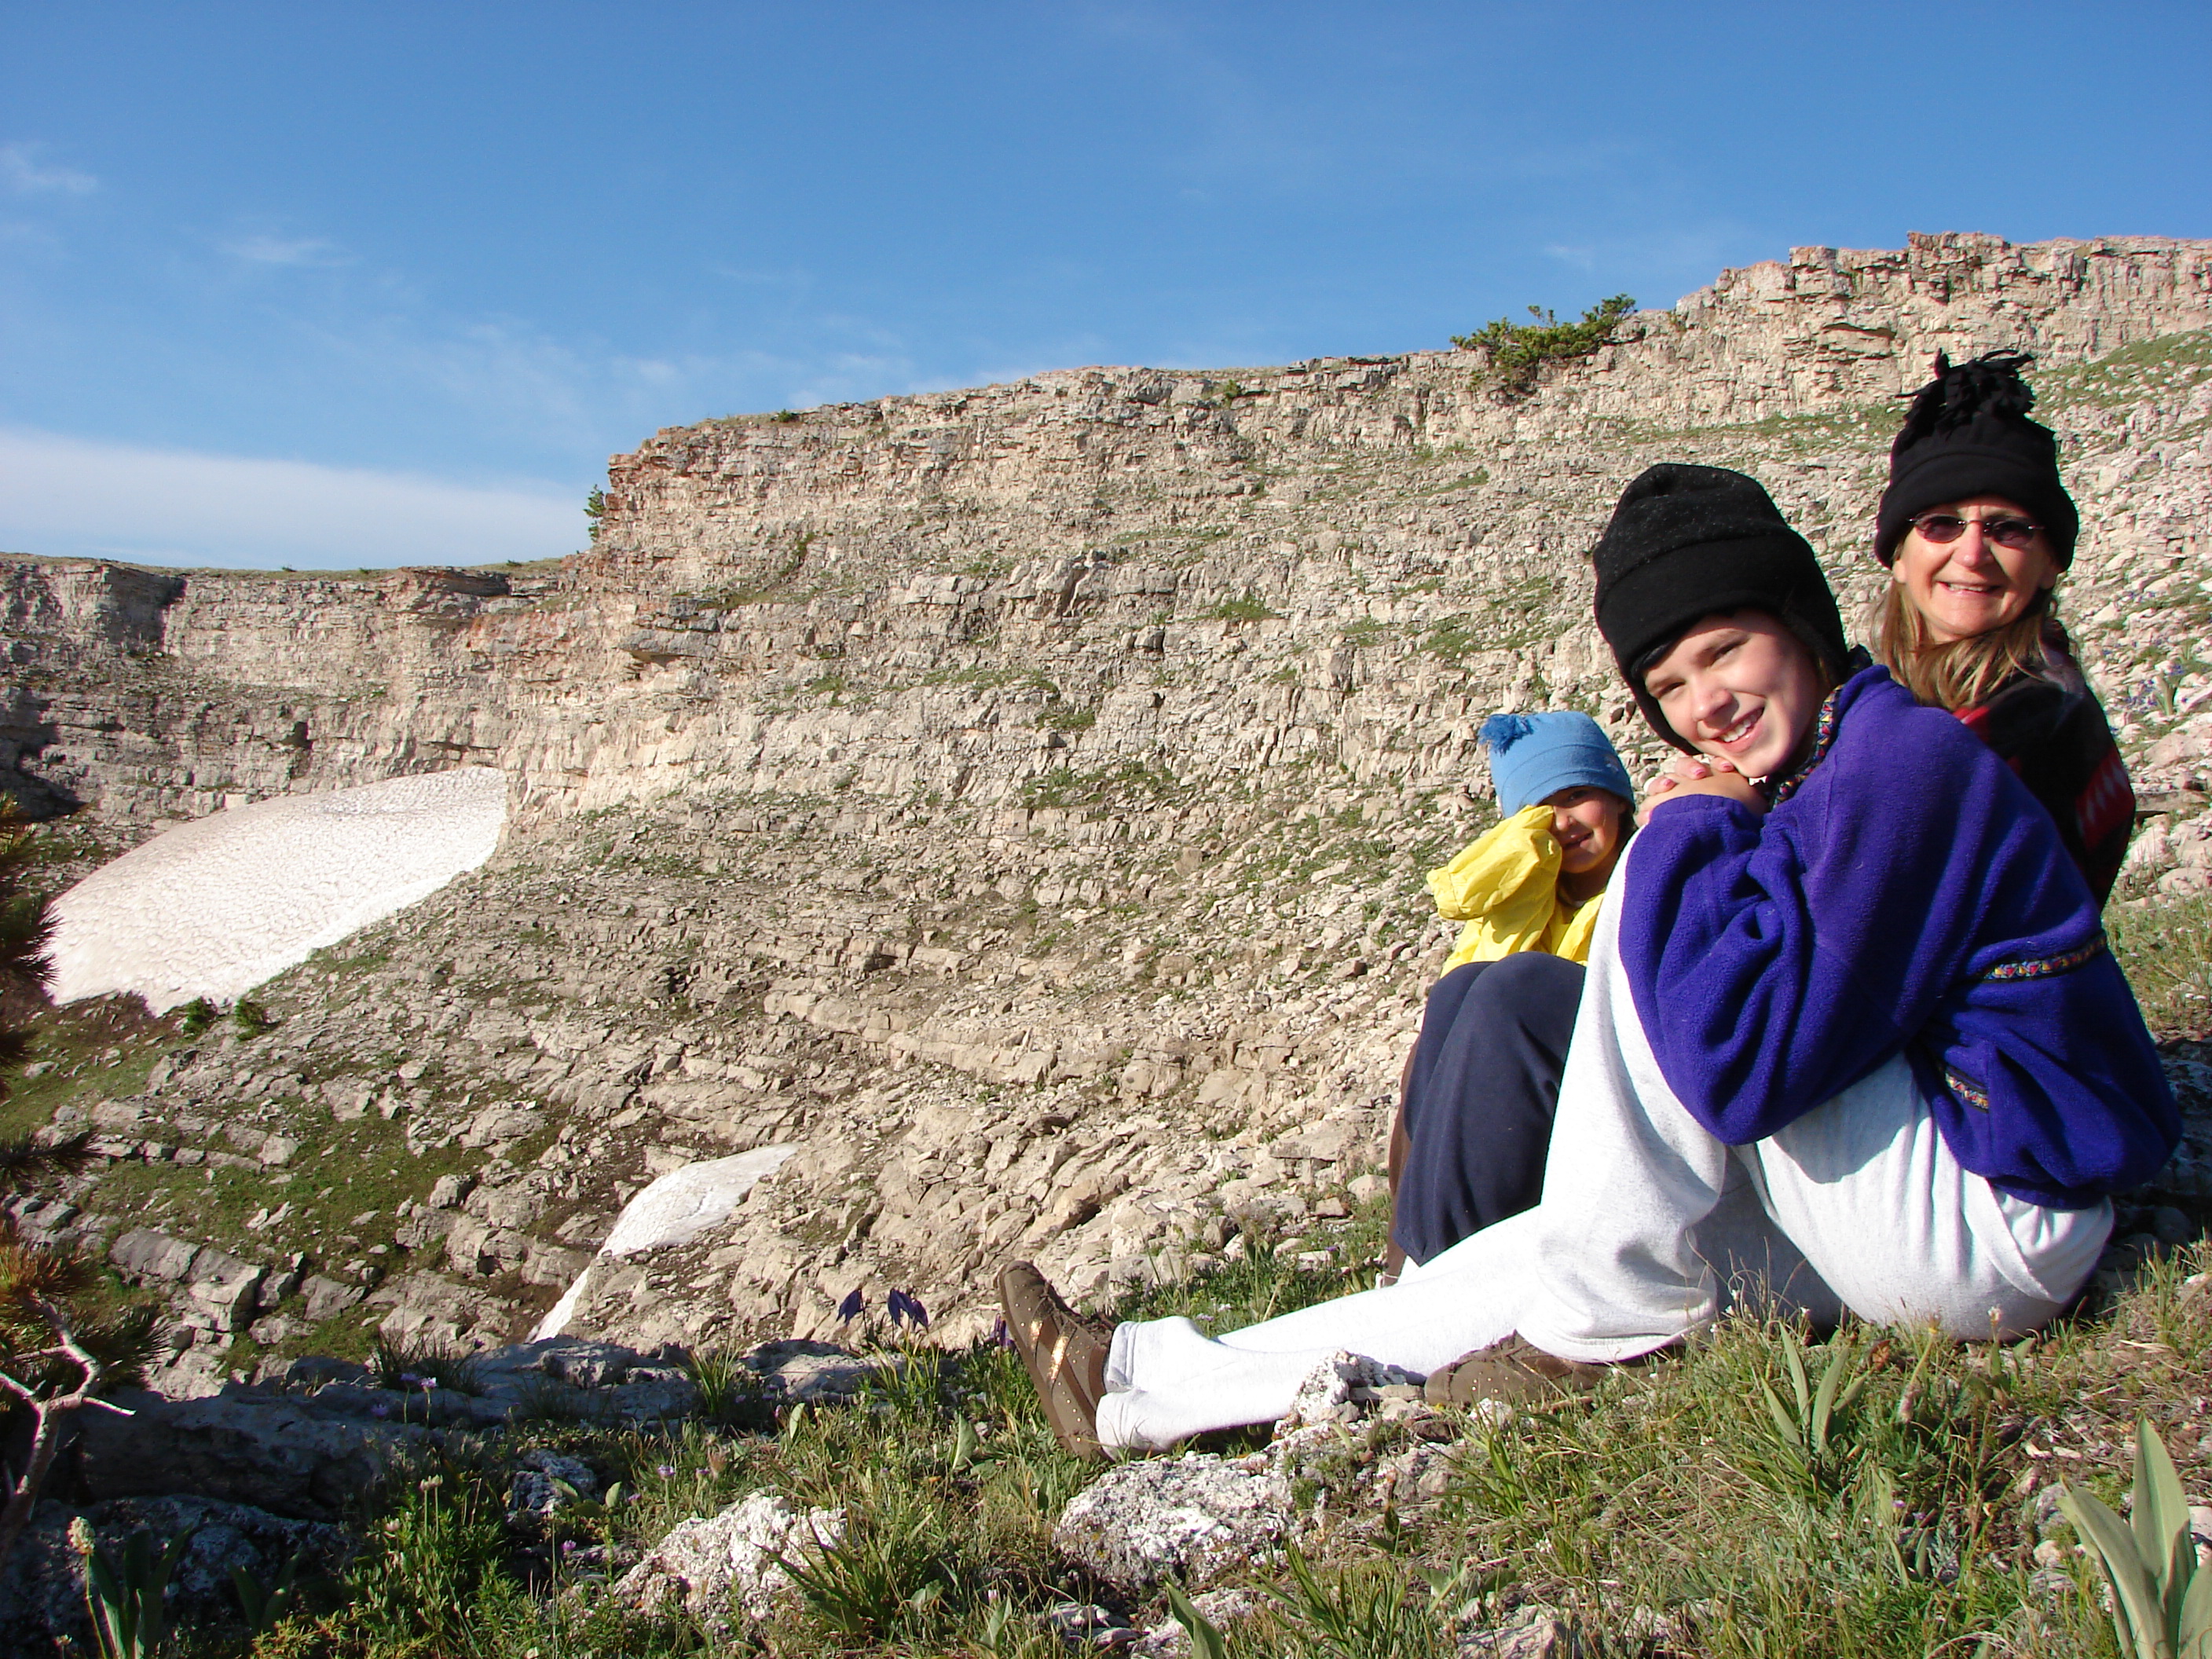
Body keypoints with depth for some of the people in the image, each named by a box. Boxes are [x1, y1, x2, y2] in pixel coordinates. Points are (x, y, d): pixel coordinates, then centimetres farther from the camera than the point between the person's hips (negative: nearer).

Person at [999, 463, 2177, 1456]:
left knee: (1664, 883, -19)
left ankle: (1609, 1317, -11)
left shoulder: (1900, 756, -19)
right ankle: (1151, 1385, 16)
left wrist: (1693, 839, -17)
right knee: (1546, 1251, 8)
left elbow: (1755, 1053, -28)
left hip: (1993, 1225, -10)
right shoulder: (1819, 773, 10)